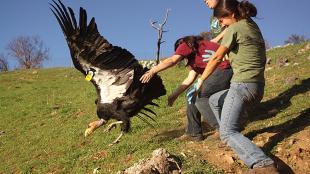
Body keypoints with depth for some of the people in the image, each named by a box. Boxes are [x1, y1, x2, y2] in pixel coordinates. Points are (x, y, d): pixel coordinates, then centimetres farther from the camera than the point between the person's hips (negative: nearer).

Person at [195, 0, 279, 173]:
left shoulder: (234, 29, -8)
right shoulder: (253, 26, 16)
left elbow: (216, 58, -6)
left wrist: (201, 80, 4)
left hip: (243, 86, -9)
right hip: (258, 87, 9)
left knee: (227, 132, -18)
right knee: (214, 100, 27)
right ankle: (235, 131, 25)